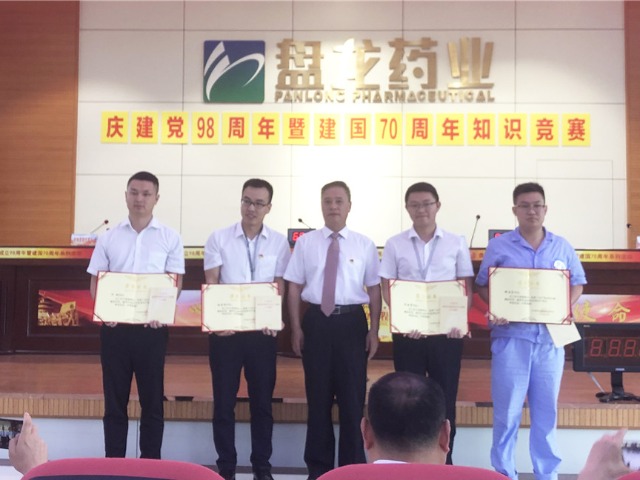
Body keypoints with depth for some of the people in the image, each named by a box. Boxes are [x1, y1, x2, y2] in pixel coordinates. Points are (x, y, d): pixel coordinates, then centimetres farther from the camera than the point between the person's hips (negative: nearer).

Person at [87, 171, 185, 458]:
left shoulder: (170, 238, 3)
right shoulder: (108, 238, 8)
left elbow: (175, 282, 1)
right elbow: (96, 280, 9)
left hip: (152, 326, -1)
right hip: (114, 326, 1)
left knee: (152, 400, 5)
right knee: (114, 399, 7)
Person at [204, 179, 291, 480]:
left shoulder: (278, 242, 4)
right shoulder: (219, 239, 2)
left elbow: (279, 285, 2)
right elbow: (211, 283, -2)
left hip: (262, 331, 1)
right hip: (225, 329, -1)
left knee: (262, 401, 8)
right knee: (224, 401, 5)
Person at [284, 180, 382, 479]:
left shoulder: (364, 244, 4)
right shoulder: (305, 243, 4)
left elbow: (374, 289, 4)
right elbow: (294, 287, 5)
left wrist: (374, 330, -1)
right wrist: (296, 329, 0)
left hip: (352, 322, 0)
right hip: (317, 322, 0)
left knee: (353, 398, 5)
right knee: (318, 397, 8)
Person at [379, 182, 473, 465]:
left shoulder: (456, 243, 4)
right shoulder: (395, 245, 3)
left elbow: (466, 286, 6)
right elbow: (387, 288, 2)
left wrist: (459, 320, -10)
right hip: (408, 330, 0)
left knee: (445, 396, 6)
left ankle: (443, 461, 18)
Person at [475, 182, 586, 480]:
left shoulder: (562, 247, 8)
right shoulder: (499, 246, 1)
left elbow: (577, 284, 14)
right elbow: (482, 285, 4)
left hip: (550, 337, 2)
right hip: (511, 336, -2)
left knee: (546, 410, 10)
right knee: (507, 411, 2)